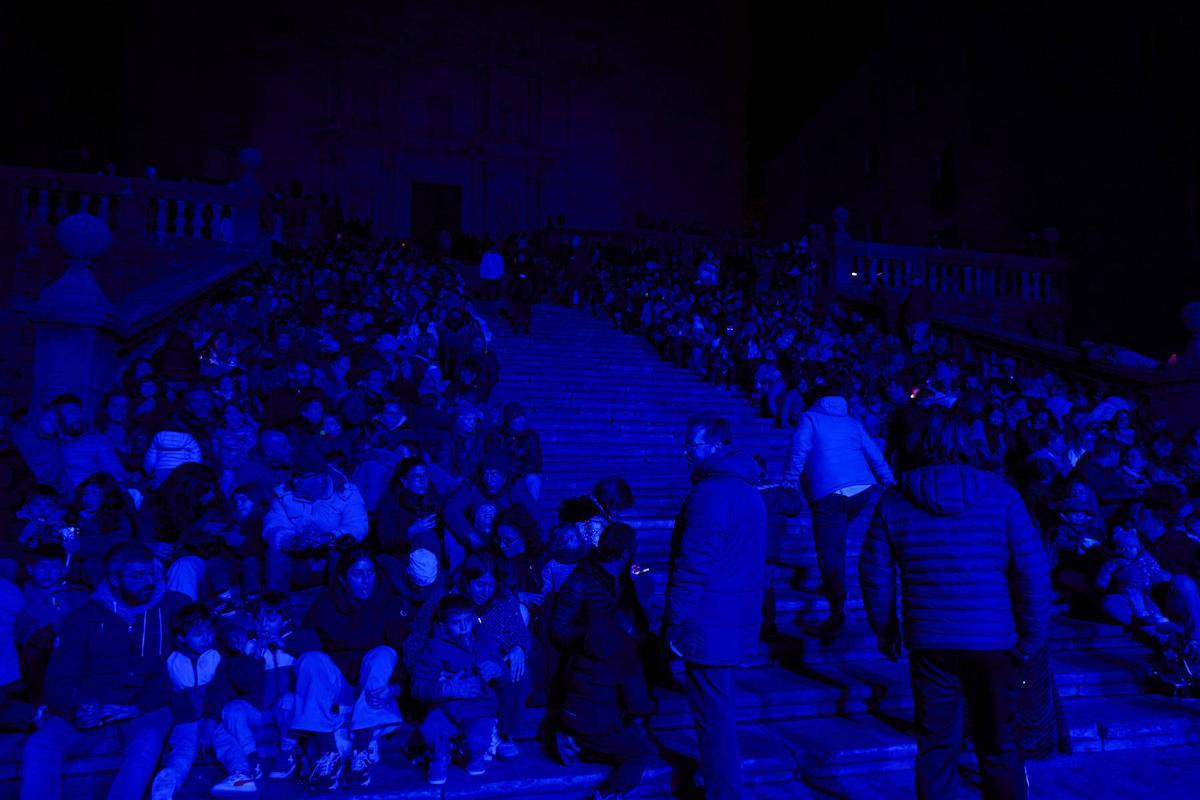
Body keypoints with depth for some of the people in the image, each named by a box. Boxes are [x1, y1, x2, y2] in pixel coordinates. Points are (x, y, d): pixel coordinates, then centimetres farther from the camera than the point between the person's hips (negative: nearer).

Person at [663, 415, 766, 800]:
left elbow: (693, 565, -21)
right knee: (719, 707, 22)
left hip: (710, 623, -10)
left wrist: (674, 623, -15)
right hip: (738, 618, 10)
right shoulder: (746, 488, 12)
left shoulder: (710, 492, -20)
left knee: (712, 712, 1)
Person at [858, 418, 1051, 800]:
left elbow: (874, 571, 3)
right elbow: (1033, 570, -5)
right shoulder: (1002, 496, -2)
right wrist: (1031, 637, 3)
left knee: (936, 746, 11)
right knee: (998, 745, 15)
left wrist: (885, 628, 13)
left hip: (928, 641, 1)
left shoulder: (895, 500, 1)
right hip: (993, 641, 0)